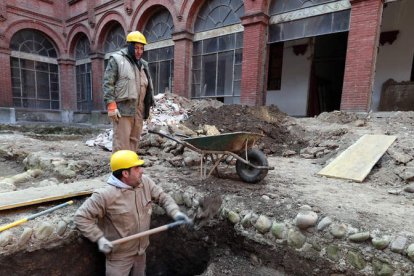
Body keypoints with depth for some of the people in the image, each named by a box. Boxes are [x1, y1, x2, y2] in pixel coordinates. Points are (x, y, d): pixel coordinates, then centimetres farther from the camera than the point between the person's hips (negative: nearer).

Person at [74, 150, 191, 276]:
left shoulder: (145, 182, -11)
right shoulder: (106, 195, -26)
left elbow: (162, 197, -1)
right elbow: (81, 217, -18)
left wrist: (175, 212, -16)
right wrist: (99, 238, -23)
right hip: (119, 256, -5)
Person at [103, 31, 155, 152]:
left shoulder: (143, 64, 20)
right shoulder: (116, 59, 1)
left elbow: (149, 87, 24)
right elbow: (107, 83, -6)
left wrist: (149, 106, 18)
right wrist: (111, 105, -15)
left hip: (138, 110, 6)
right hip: (122, 109, -6)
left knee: (134, 140, 9)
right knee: (121, 141, -7)